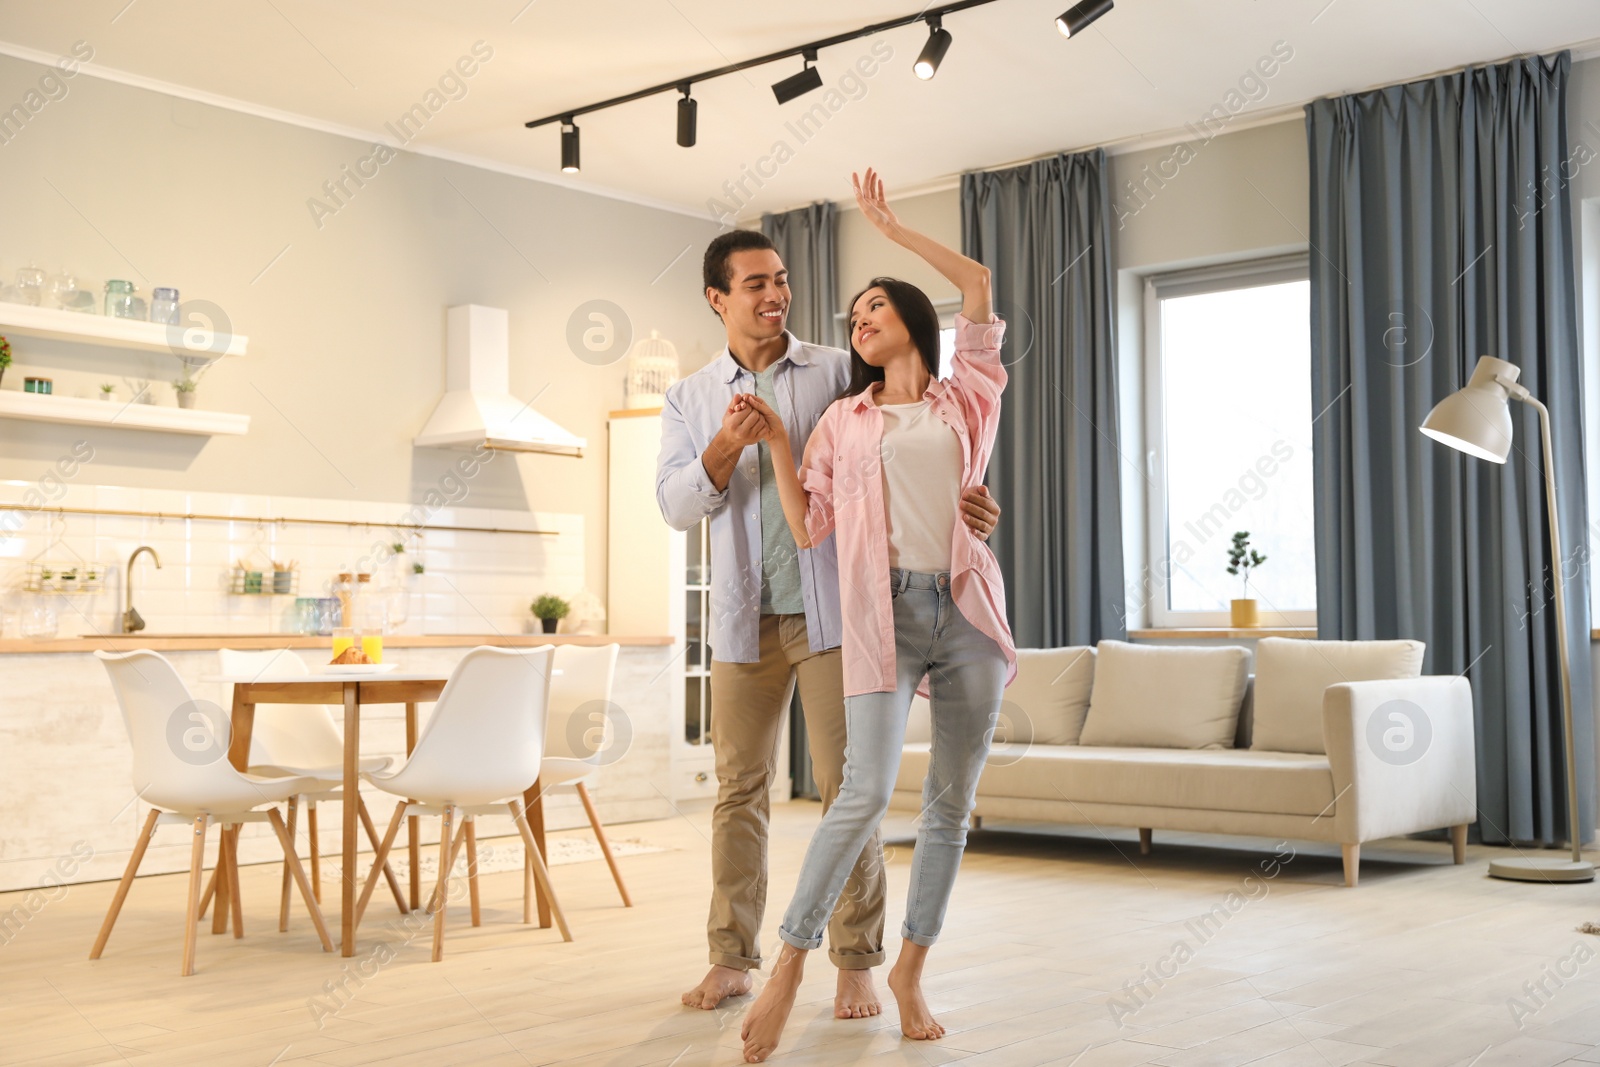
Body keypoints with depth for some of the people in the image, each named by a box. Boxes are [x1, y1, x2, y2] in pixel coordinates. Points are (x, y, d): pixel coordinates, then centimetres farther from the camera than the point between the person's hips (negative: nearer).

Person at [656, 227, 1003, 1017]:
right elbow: (674, 504, -3)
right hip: (744, 619, 2)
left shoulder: (839, 373, 3)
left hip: (830, 609, -2)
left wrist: (963, 499, -22)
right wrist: (725, 451, -21)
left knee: (847, 786, -1)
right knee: (738, 788, 7)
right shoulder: (688, 399, 9)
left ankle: (857, 963, 8)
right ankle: (731, 958, 17)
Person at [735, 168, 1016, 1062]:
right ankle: (790, 965, -7)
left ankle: (911, 969, 17)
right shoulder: (843, 421, 16)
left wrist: (891, 226, 20)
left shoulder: (967, 398, 15)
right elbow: (807, 527, 10)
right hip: (886, 611, -1)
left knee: (953, 803, 4)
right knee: (868, 792, -16)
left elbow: (979, 282, 13)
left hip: (970, 612, 2)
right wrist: (774, 439, 6)